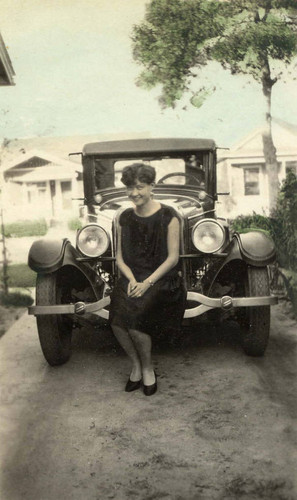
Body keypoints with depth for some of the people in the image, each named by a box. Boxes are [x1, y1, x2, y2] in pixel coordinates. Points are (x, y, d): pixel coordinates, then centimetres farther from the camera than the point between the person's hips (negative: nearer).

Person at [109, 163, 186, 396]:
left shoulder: (168, 216, -4)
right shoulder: (125, 218, 10)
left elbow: (173, 258, -7)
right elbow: (120, 257, 11)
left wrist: (147, 283, -16)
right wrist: (132, 280, -8)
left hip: (162, 279, -4)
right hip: (132, 278, 4)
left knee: (135, 318, -29)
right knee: (117, 319, -24)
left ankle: (148, 368, -1)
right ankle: (136, 364, 4)